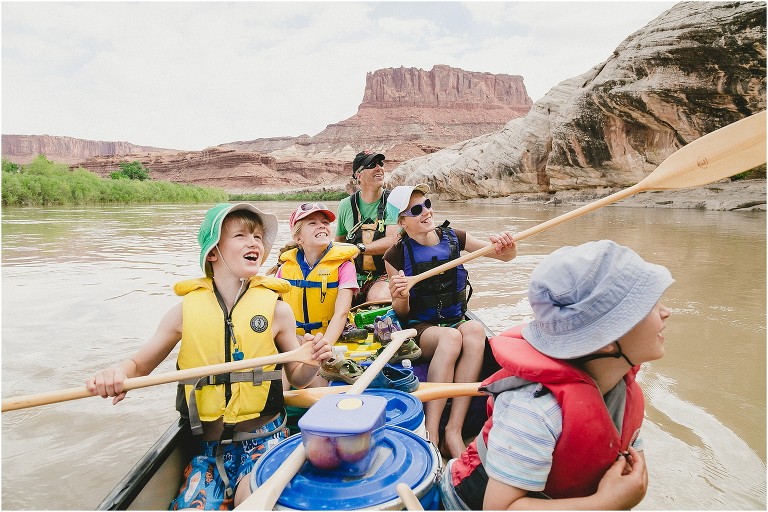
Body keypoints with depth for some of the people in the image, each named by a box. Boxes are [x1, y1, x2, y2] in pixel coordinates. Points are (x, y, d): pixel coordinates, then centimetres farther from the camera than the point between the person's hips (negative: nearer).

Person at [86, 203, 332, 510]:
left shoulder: (276, 309, -7)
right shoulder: (186, 311, -4)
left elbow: (297, 377, 3)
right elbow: (140, 364, 7)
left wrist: (312, 361, -19)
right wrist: (117, 373, -16)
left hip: (263, 440, -2)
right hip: (208, 447, 2)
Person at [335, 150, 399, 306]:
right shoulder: (346, 205, 7)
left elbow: (393, 240, -14)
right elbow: (338, 242, 23)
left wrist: (359, 248, -17)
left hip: (384, 275, -3)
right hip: (353, 276, 3)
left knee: (379, 298, -34)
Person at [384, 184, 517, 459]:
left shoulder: (453, 238, 2)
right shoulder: (396, 255, -5)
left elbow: (505, 255, 8)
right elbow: (402, 313, -1)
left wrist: (508, 247, -17)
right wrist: (400, 297, -24)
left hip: (457, 320, 3)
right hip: (419, 329, -2)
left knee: (475, 330, -33)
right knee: (451, 336, -36)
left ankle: (453, 430, -31)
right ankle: (430, 433, -31)